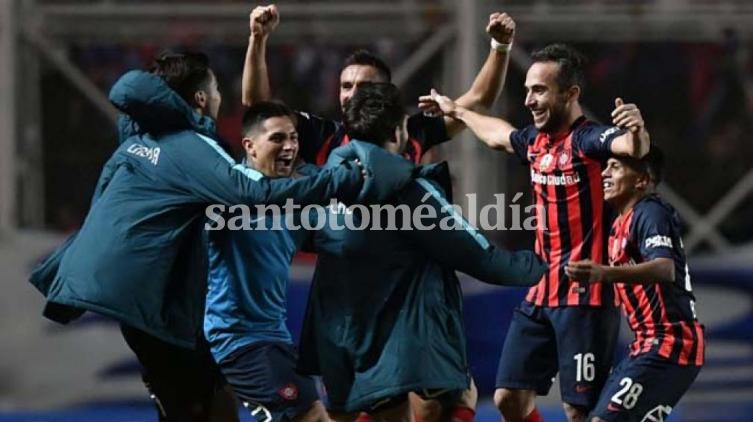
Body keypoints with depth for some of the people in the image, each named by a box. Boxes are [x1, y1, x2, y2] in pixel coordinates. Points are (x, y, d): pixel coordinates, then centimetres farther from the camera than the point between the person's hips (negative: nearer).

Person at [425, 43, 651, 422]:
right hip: (540, 293, 8)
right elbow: (498, 135, 34)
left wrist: (636, 132, -58)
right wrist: (457, 111, 49)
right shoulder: (534, 141, 10)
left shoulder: (588, 140, -14)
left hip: (583, 296, -8)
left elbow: (633, 149, -36)